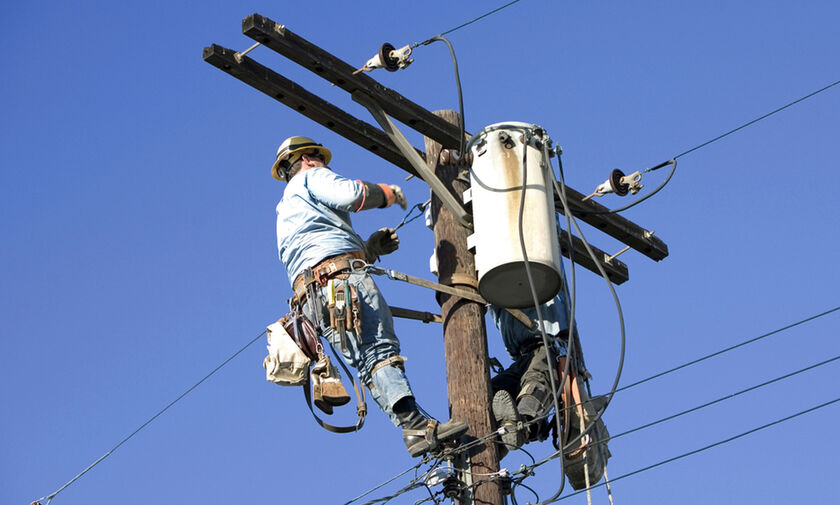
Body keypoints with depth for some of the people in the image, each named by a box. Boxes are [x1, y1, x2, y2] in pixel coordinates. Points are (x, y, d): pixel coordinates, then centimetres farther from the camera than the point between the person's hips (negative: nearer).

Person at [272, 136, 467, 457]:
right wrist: (387, 193, 11)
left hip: (311, 297, 8)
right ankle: (414, 422, -35)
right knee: (381, 349, -21)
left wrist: (370, 247, 26)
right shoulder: (312, 178, 15)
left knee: (369, 360, -6)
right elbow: (350, 194, -6)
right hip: (342, 276, -8)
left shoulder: (285, 213, 39)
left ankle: (413, 430, -19)